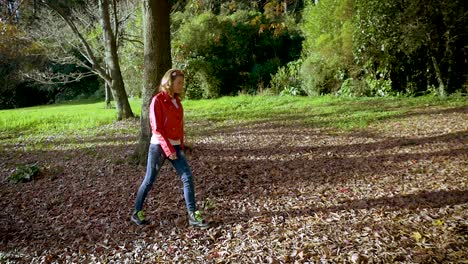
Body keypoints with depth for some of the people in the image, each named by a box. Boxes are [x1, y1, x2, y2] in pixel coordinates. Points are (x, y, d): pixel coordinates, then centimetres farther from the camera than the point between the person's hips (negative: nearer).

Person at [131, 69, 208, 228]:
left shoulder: (176, 100, 10)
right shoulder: (157, 100, -11)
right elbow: (156, 128, -15)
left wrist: (180, 147, 10)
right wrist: (168, 149, -17)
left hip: (175, 146, 6)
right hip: (159, 146, -6)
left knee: (188, 177, -2)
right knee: (149, 181, 6)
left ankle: (193, 216, 3)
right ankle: (137, 213, 26)